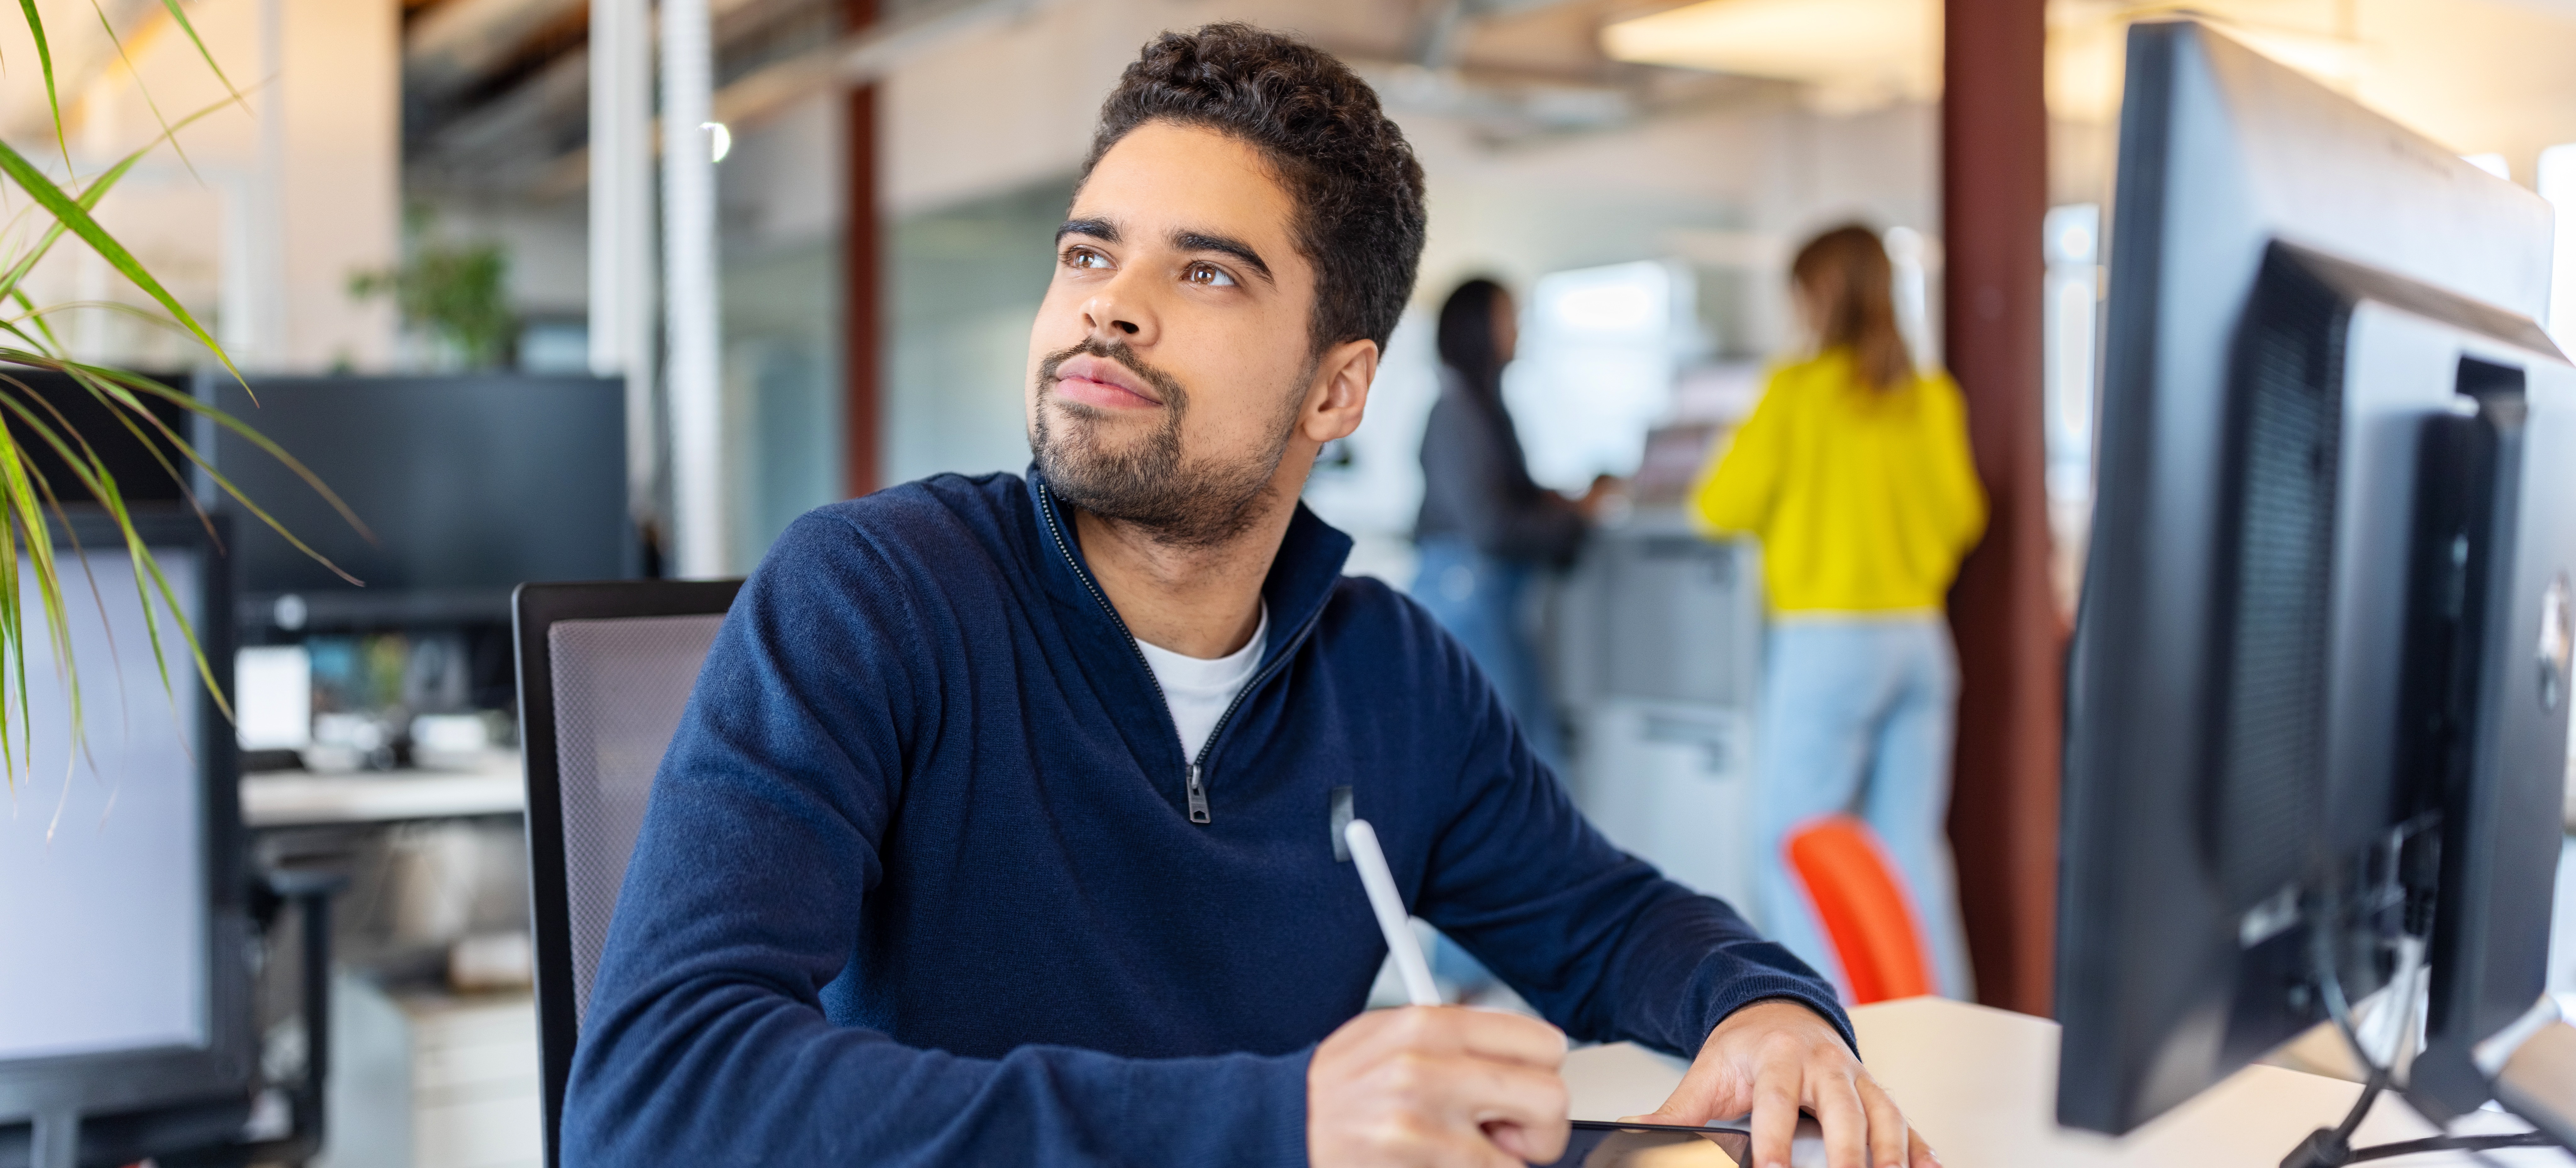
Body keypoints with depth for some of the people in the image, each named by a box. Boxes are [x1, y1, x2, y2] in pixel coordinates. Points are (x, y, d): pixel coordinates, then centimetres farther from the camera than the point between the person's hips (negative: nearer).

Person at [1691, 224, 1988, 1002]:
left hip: (1827, 642, -5)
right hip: (1922, 642, 6)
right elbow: (1961, 514, 14)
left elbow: (1726, 506, -3)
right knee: (1912, 851, 8)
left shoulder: (1797, 389, -6)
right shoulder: (1934, 396, 7)